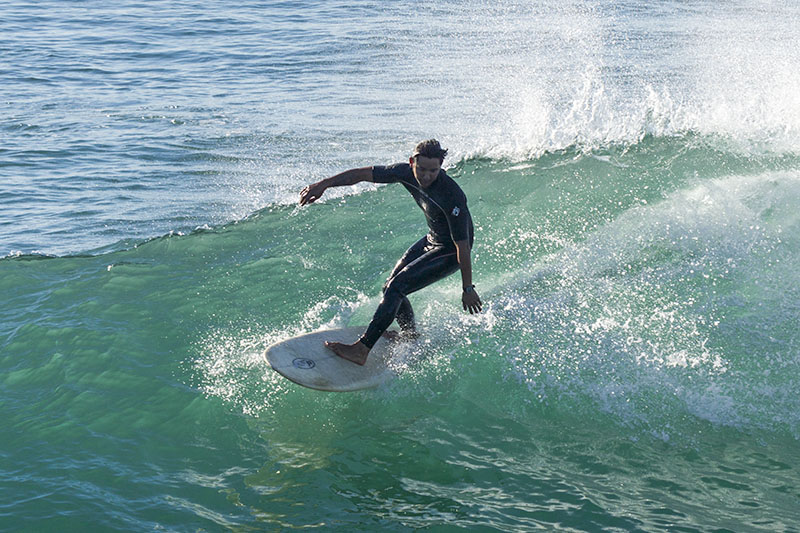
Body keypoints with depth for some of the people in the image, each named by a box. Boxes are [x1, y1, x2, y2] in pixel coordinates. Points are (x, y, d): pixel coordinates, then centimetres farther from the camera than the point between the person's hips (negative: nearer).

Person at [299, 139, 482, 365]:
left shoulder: (451, 197, -35)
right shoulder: (406, 172, -17)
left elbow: (463, 247, -29)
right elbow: (363, 174, -7)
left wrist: (468, 289, -22)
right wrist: (323, 185, -8)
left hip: (450, 252, -8)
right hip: (432, 239, 8)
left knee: (396, 288, -17)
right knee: (391, 287, 11)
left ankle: (361, 350, -13)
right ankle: (412, 338, 36)